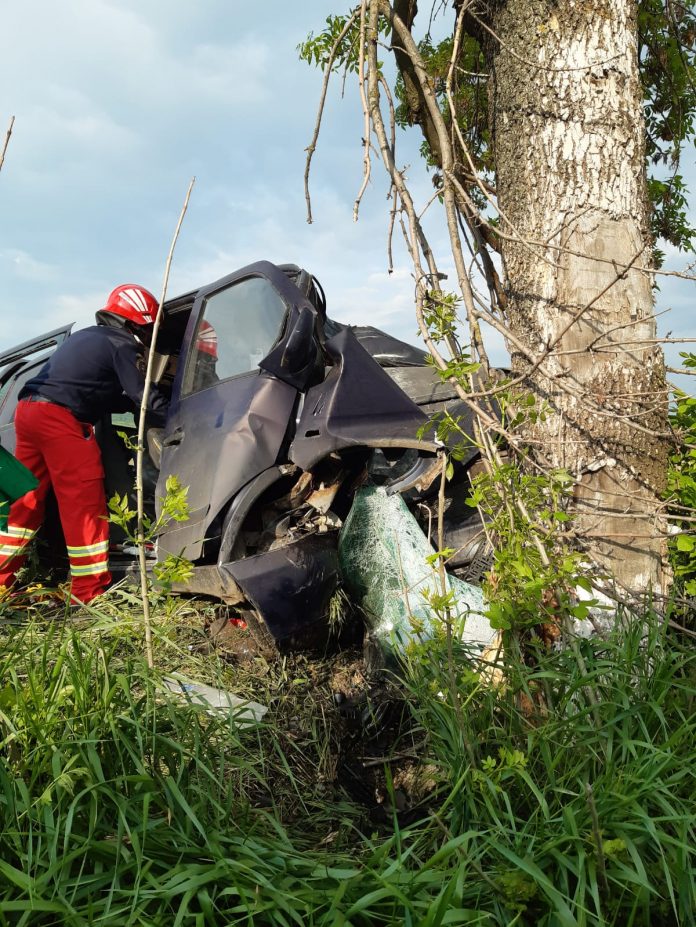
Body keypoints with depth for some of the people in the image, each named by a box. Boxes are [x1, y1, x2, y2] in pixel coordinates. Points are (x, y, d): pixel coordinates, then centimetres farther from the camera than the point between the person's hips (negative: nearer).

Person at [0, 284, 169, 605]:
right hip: (62, 418, -9)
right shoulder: (121, 345, 0)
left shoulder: (86, 337, 27)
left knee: (27, 501, 15)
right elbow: (147, 399, -5)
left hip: (28, 409, 9)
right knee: (84, 504, -4)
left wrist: (134, 402, 26)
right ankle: (90, 592, 1)